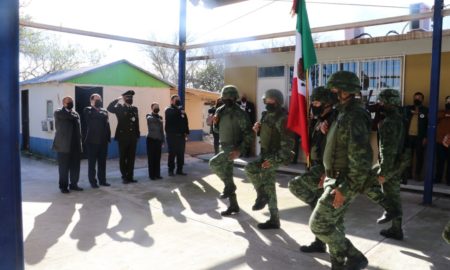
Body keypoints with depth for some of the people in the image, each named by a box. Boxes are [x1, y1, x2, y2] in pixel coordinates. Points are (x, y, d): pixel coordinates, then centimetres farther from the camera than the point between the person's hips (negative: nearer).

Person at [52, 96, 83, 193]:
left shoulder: (75, 113, 16)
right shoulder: (58, 112, -1)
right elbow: (68, 116, -20)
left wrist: (80, 143, 10)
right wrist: (68, 109, 3)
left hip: (75, 145, 5)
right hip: (63, 145, -5)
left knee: (75, 166, 8)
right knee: (64, 167, 3)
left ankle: (73, 184, 20)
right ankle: (63, 186, 13)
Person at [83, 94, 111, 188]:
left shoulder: (104, 111, 12)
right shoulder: (87, 110, 0)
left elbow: (107, 124, 9)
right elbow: (92, 116, -21)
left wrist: (108, 137, 3)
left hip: (103, 141, 4)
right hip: (92, 140, -4)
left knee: (102, 162, 10)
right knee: (92, 162, 4)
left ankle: (102, 180, 19)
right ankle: (92, 181, 12)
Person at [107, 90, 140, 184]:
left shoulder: (135, 109, 12)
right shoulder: (120, 108, -2)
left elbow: (136, 122, 12)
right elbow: (109, 108, -22)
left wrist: (137, 135, 8)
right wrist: (117, 99, -19)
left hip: (133, 137, 4)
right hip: (123, 137, -4)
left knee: (131, 158, 7)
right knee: (123, 158, 4)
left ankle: (130, 176, 15)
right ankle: (124, 177, 13)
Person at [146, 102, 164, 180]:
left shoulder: (160, 117, 13)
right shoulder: (149, 116, -2)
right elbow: (150, 119, -28)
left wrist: (163, 140, 14)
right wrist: (158, 120, -25)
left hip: (158, 140, 5)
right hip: (151, 139, -5)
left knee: (158, 158, 7)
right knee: (151, 158, -2)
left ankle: (157, 174, 13)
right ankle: (152, 175, 3)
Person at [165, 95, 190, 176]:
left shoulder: (181, 110, 15)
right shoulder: (168, 110, 0)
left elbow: (185, 122, 13)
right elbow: (171, 115, -24)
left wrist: (186, 132, 5)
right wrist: (179, 110, -22)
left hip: (181, 135, 5)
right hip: (172, 135, -5)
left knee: (181, 153, 6)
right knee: (172, 153, -1)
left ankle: (179, 170, 14)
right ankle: (171, 170, 7)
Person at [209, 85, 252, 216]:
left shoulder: (239, 114, -14)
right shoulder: (220, 111, 8)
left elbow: (248, 134, -16)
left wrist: (240, 149, -26)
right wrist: (215, 123, -4)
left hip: (233, 147, -8)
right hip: (224, 147, 8)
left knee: (213, 163, -24)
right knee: (227, 175, 10)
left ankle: (229, 186, -4)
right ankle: (233, 206, 20)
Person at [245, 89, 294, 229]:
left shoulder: (282, 118, -17)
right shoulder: (266, 115, 9)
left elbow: (288, 142, -22)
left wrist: (276, 159, -26)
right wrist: (258, 129, 1)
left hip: (275, 156, -9)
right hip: (265, 154, 9)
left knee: (250, 168, -23)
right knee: (269, 188, 10)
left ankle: (261, 196, 0)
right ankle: (274, 220, 20)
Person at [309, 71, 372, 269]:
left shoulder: (354, 117, -21)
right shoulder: (344, 114, 12)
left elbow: (361, 158, -26)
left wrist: (345, 189, -25)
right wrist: (328, 174, 19)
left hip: (343, 183, -10)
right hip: (335, 179, 10)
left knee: (318, 224, -6)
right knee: (334, 225, 16)